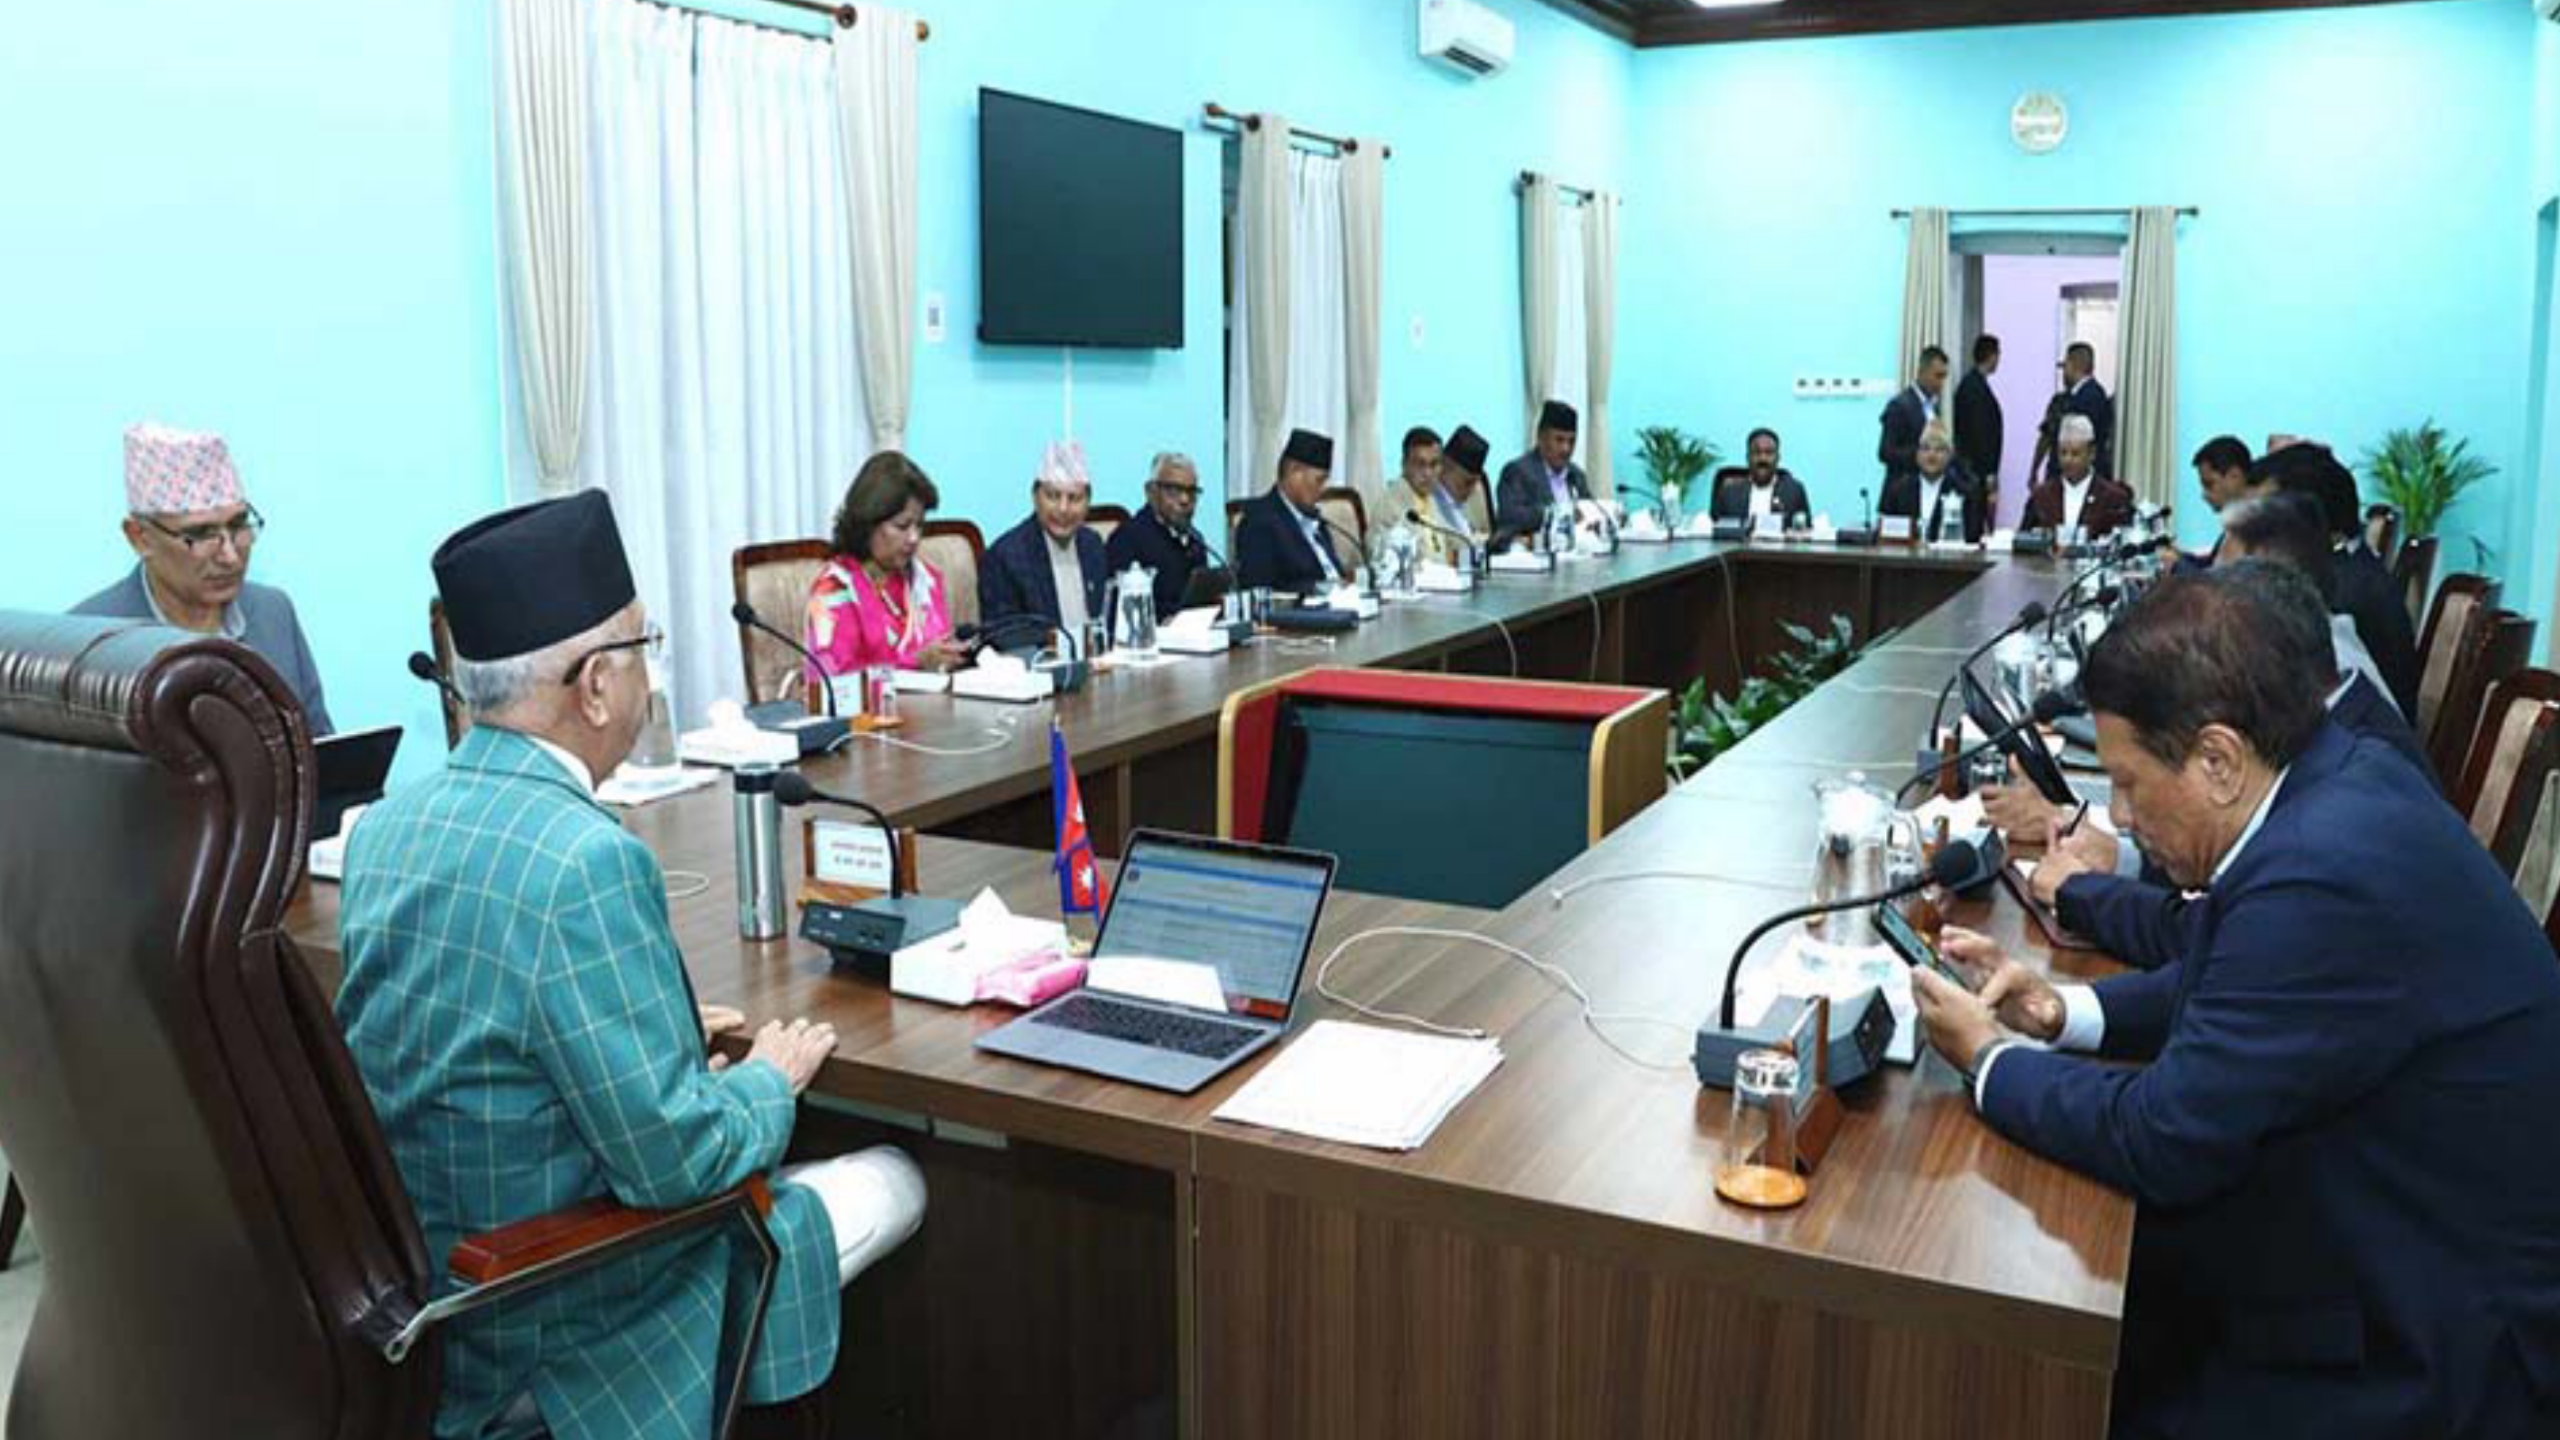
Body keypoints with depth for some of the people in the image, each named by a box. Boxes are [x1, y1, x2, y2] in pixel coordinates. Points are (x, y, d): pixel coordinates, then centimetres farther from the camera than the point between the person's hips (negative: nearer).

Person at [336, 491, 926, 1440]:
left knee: (752, 1173, 27)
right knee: (896, 1182, 8)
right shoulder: (587, 861, -29)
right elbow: (672, 1161, -28)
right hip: (551, 1324, -8)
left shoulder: (386, 824, -2)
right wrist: (771, 1081, -8)